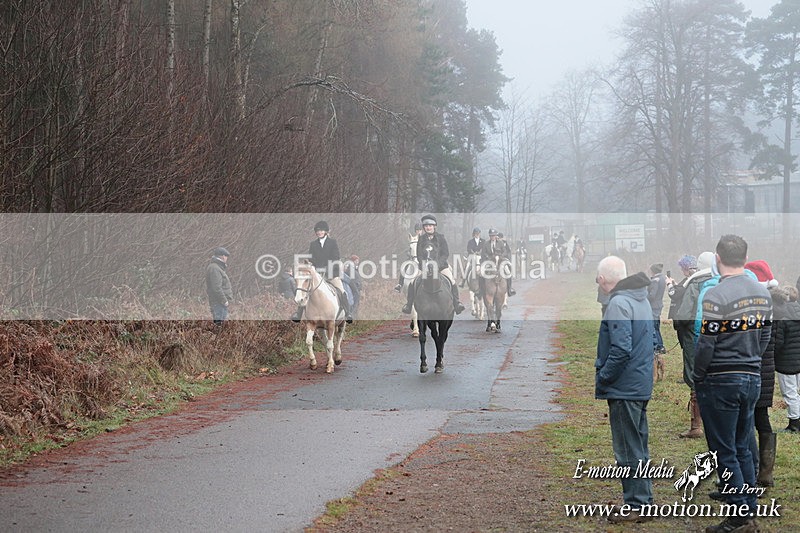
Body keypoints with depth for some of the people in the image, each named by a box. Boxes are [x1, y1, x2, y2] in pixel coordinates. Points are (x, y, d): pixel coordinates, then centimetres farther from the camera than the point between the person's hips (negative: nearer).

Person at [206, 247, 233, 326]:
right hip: (218, 302, -11)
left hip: (221, 302, 11)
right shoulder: (214, 268, -16)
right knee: (219, 323, -11)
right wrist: (224, 300, -19)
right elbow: (216, 287, -22)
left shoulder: (218, 267, 17)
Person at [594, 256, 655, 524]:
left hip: (623, 389, -10)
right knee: (639, 448, 18)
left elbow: (621, 350, -26)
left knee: (629, 451, -1)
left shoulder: (618, 303, -19)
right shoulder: (642, 300, 11)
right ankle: (644, 500, 26)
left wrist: (602, 379, -14)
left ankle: (637, 506, 5)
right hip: (642, 386, 10)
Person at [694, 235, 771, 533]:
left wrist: (697, 379, -4)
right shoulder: (762, 293, 6)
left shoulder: (716, 295, -18)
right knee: (743, 449, 16)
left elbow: (706, 345, -17)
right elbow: (765, 335, 13)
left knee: (725, 453, 1)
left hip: (721, 382, -7)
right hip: (753, 379, 7)